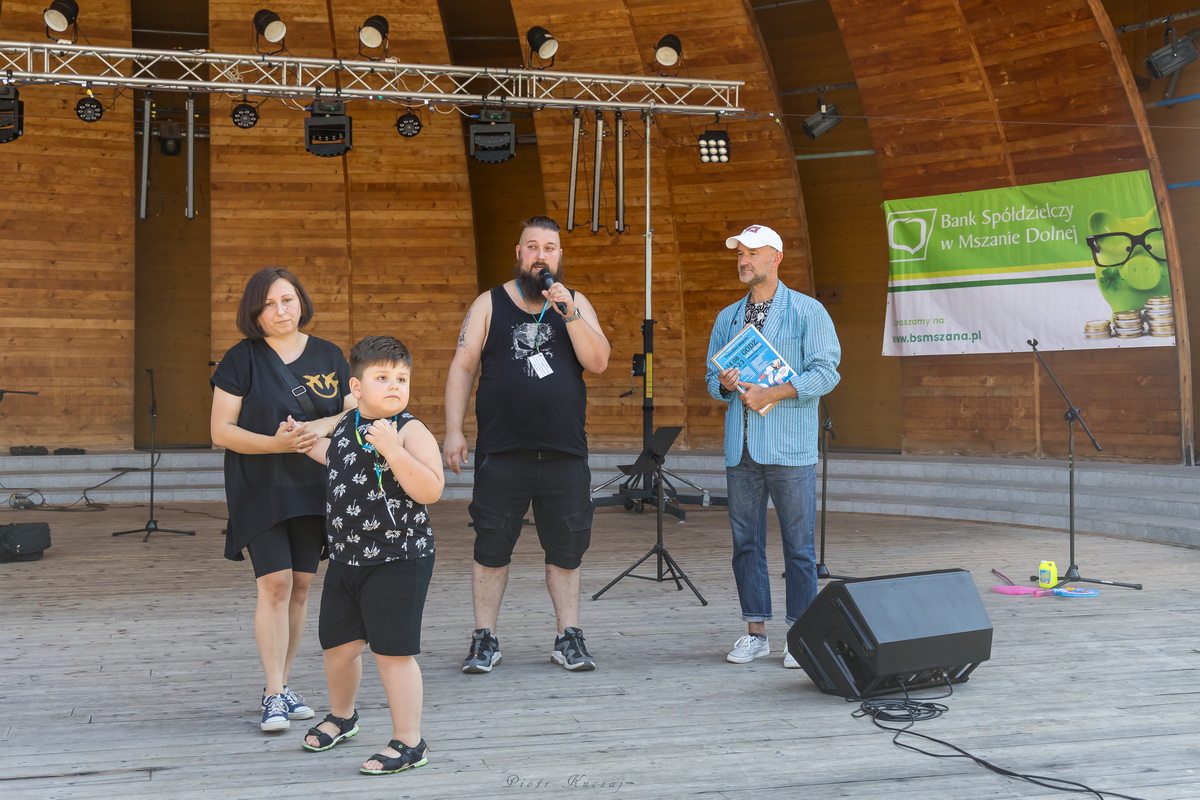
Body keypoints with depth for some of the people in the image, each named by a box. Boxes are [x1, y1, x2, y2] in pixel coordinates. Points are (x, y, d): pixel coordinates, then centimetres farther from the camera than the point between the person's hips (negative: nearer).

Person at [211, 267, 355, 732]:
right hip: (260, 491, -4)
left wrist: (323, 426, -14)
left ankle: (282, 684, 19)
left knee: (301, 585, 6)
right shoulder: (241, 360, -3)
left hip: (313, 489, 4)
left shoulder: (328, 357, 7)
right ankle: (273, 695, -8)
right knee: (275, 583, -12)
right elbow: (221, 432, -7)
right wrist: (275, 443, -21)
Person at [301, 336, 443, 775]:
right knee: (338, 644, 20)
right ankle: (341, 716, 46)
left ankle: (408, 742, 8)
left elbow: (430, 491, -26)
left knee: (392, 652, -5)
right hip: (346, 557, 7)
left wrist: (393, 451, -34)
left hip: (398, 562, -7)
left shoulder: (410, 431, -14)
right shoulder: (346, 425, 6)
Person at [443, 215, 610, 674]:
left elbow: (598, 362, -3)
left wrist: (567, 312, -12)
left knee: (566, 549, 6)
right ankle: (485, 640, 12)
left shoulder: (575, 304, 10)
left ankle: (569, 638, 16)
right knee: (491, 548, 2)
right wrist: (453, 429, -5)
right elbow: (462, 368, 4)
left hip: (565, 452, 1)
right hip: (501, 452, -1)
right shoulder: (489, 305, 7)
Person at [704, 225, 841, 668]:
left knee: (798, 545, -2)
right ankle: (756, 632, 16)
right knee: (745, 542, 7)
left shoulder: (807, 312, 1)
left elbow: (825, 371, -7)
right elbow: (712, 376, 20)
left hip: (789, 448, -5)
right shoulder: (727, 318, 17)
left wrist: (771, 394, -16)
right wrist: (724, 385, -4)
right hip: (740, 448, 5)